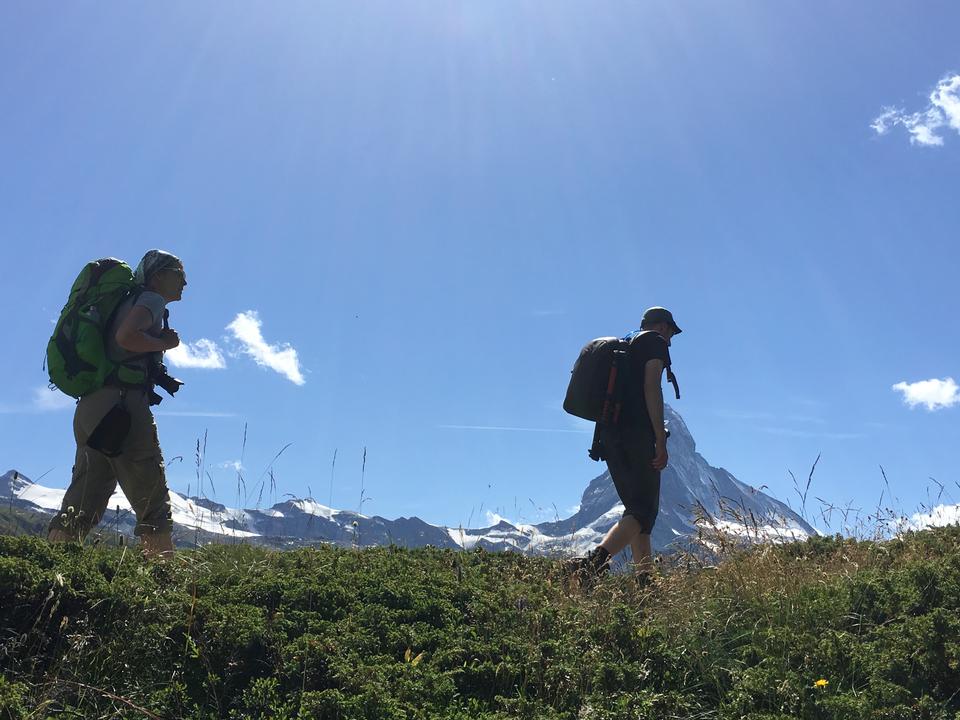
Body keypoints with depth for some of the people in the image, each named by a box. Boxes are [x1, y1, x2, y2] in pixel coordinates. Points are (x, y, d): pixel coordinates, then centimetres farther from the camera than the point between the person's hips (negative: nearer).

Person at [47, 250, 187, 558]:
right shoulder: (152, 299, 1)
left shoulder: (128, 301, 28)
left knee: (84, 502, 8)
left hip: (91, 407, 9)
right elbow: (126, 336, -17)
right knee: (153, 499, -7)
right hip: (122, 402, -9)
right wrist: (164, 343, -3)